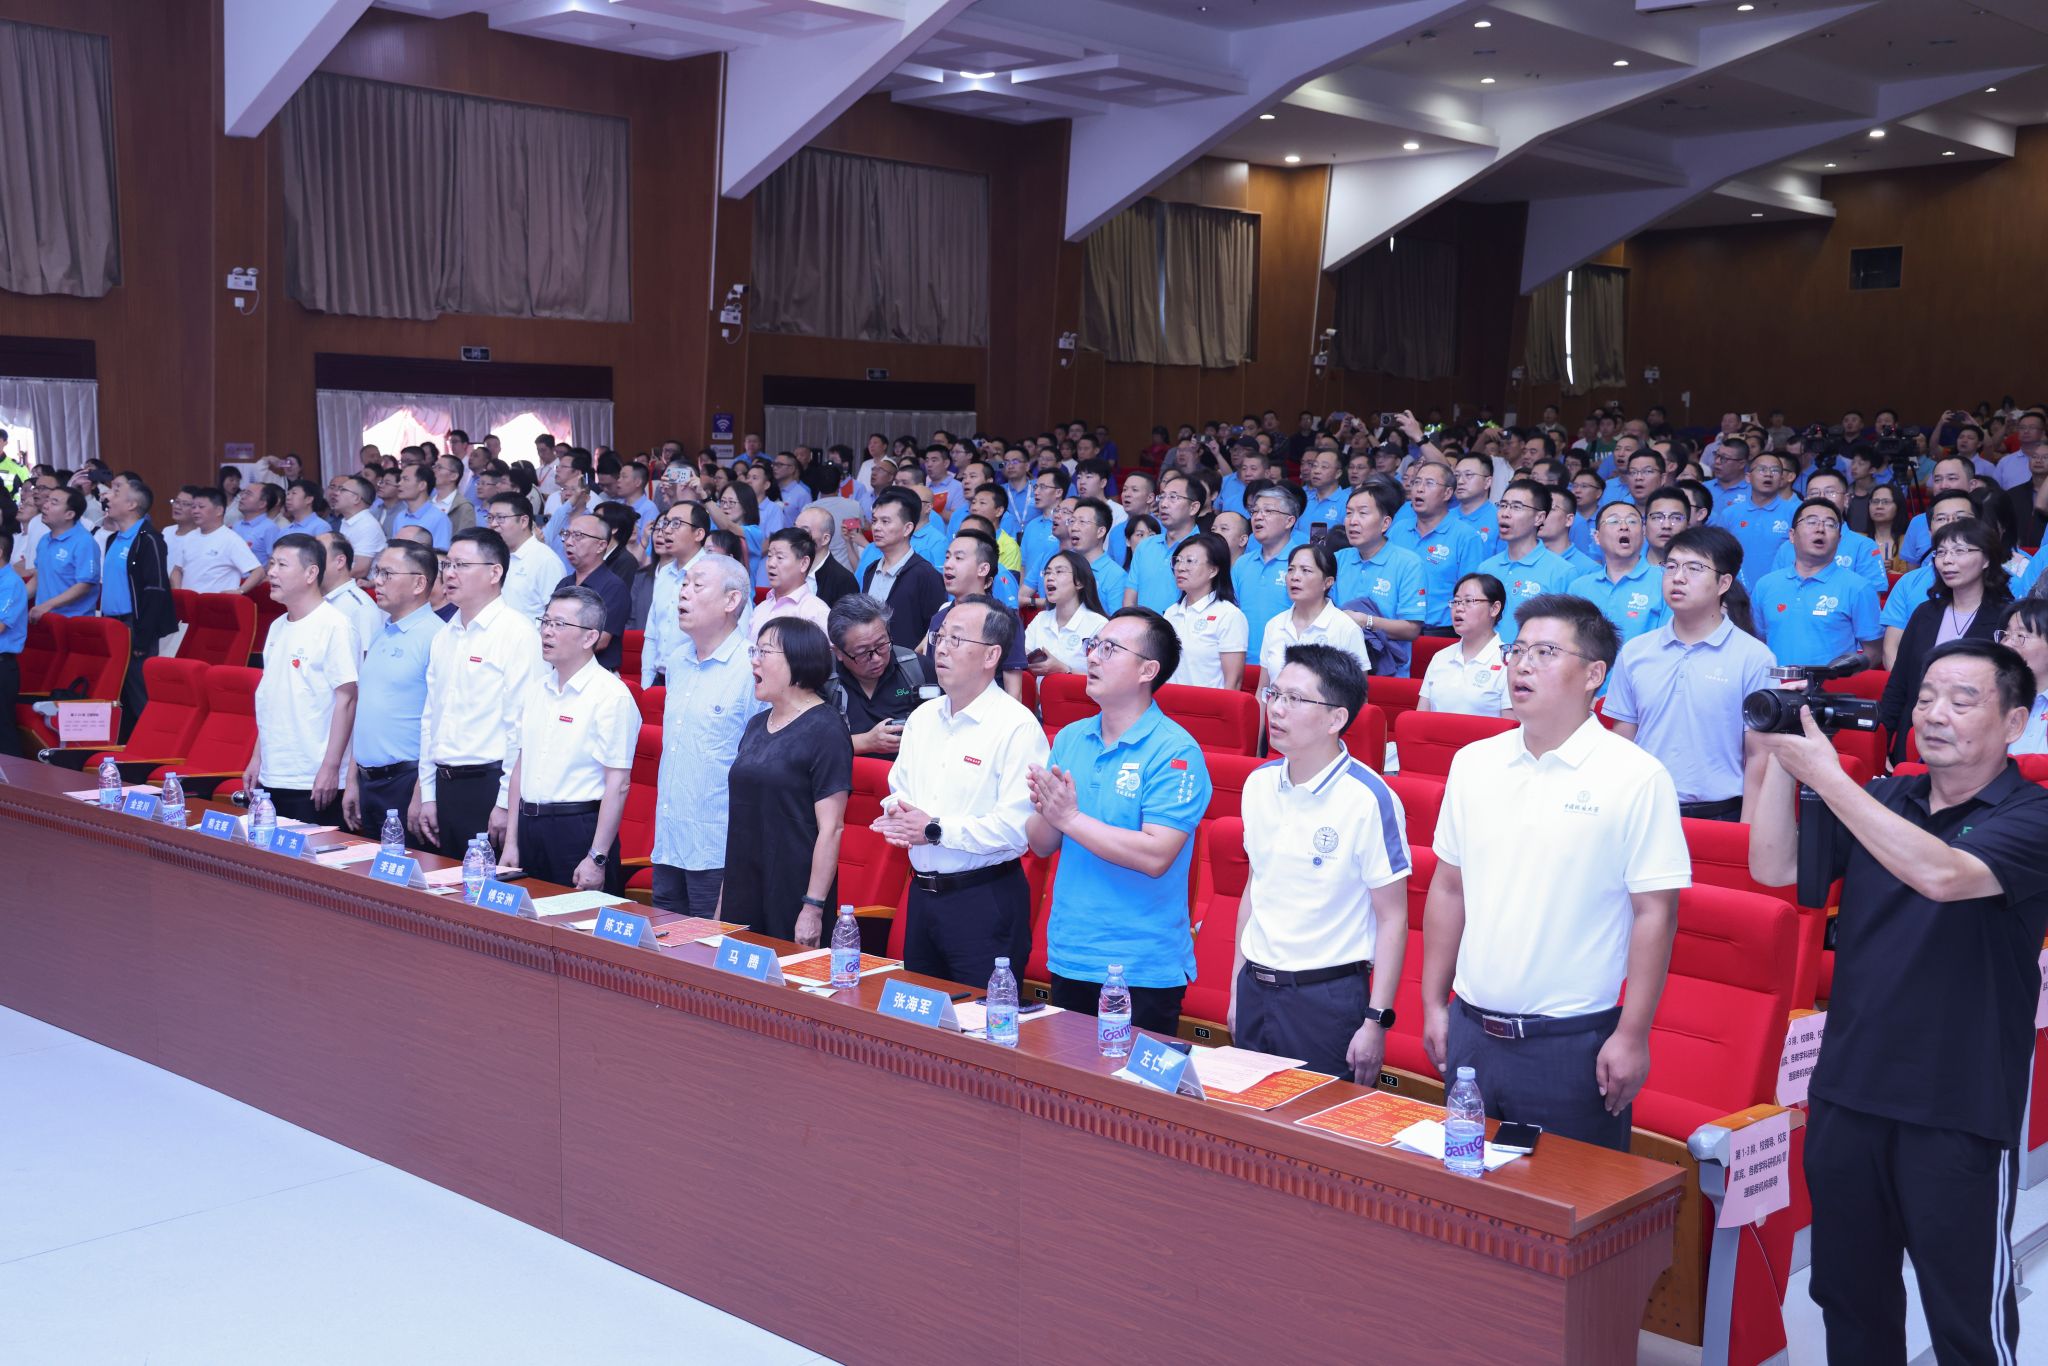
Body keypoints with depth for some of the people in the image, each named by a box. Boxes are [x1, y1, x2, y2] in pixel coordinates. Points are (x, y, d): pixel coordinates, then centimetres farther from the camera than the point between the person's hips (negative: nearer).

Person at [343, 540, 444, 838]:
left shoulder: (434, 637, -13)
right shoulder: (379, 633, 13)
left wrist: (422, 794, -20)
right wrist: (353, 780, 16)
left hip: (406, 781, -8)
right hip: (369, 783, 8)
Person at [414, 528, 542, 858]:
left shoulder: (517, 633, -10)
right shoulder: (443, 637, 15)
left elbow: (522, 725, -15)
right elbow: (430, 718, 18)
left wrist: (507, 803, -18)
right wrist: (427, 795, 14)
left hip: (489, 785, -7)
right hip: (445, 786, 8)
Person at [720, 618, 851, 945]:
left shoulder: (824, 731, -11)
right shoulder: (757, 725, 13)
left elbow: (831, 828, -16)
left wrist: (814, 908, -19)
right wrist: (724, 895, 17)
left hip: (793, 895, -7)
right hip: (744, 891, 7)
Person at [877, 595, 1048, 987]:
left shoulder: (1017, 727, -14)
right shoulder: (922, 718, 12)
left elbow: (1019, 826, -22)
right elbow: (897, 791, 18)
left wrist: (935, 830, -18)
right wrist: (898, 818, -6)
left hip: (986, 900, -7)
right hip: (921, 893, 7)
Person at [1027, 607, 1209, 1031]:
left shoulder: (1175, 752, -13)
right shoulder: (1070, 739, 6)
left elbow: (1155, 857, -23)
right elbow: (1041, 846, 9)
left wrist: (1071, 817, -19)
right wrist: (1046, 812, -13)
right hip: (1068, 959, 6)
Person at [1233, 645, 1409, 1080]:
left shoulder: (1370, 800, -14)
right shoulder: (1259, 784, 4)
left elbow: (1392, 919, -11)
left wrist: (1376, 1022, -13)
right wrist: (1237, 987, 15)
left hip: (1328, 997, -6)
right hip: (1256, 990, 6)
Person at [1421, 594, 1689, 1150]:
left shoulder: (1637, 778, -9)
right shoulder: (1473, 763, 6)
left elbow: (1655, 914, -9)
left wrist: (1632, 1036, -11)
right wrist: (1433, 1004, 11)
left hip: (1572, 1042, -5)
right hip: (1470, 1030, 5)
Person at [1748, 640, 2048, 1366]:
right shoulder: (1878, 803, 5)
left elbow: (1941, 874, -29)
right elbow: (1773, 867, -3)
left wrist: (1825, 774, -27)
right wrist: (1780, 758, -13)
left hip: (1958, 1112, -5)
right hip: (1846, 1093, 5)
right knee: (1847, 1293, 17)